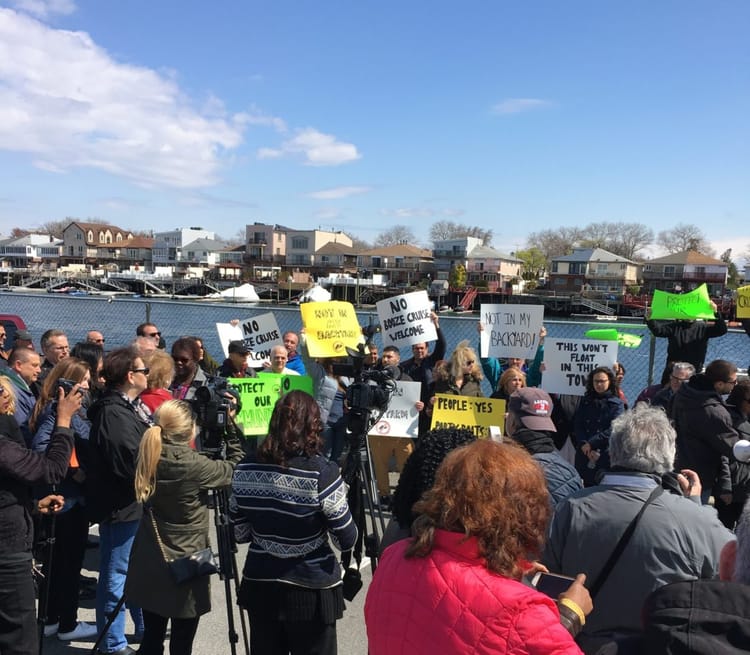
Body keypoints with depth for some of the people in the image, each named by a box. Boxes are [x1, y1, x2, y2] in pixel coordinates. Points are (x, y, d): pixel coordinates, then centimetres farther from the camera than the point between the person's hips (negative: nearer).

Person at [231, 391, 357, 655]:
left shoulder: (246, 468, -5)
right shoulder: (322, 472, -19)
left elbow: (240, 533, 5)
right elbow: (348, 540, -11)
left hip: (259, 586, 4)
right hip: (312, 591, -4)